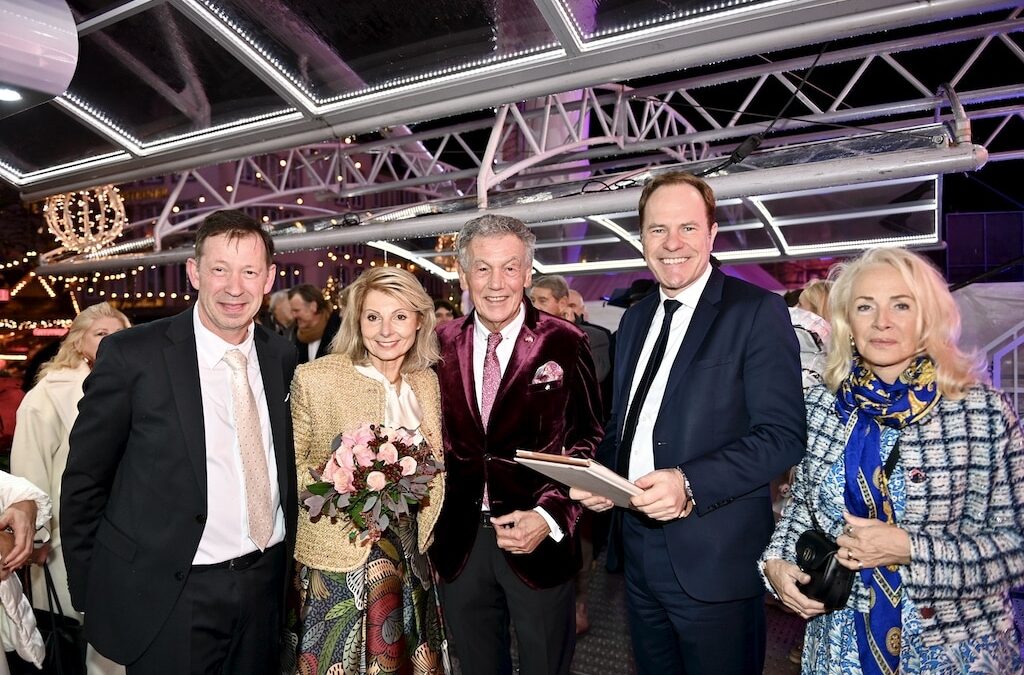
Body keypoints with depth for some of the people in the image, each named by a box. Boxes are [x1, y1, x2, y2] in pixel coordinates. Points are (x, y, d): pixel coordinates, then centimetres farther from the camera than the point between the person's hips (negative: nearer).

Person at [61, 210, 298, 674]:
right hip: (168, 598, -4)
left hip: (266, 583, 4)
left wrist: (287, 562, 13)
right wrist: (91, 594, -2)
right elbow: (84, 480, -6)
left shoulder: (282, 356, 0)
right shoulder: (131, 354, -13)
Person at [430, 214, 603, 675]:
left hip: (538, 537, -2)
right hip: (458, 541, 3)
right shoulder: (441, 344, 0)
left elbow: (589, 440, -7)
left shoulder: (563, 344, -9)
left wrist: (550, 516, -17)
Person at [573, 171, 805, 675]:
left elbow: (783, 435, -16)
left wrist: (691, 485, -26)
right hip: (637, 551, 6)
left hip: (714, 557, -6)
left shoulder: (757, 311, -10)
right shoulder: (635, 318, 11)